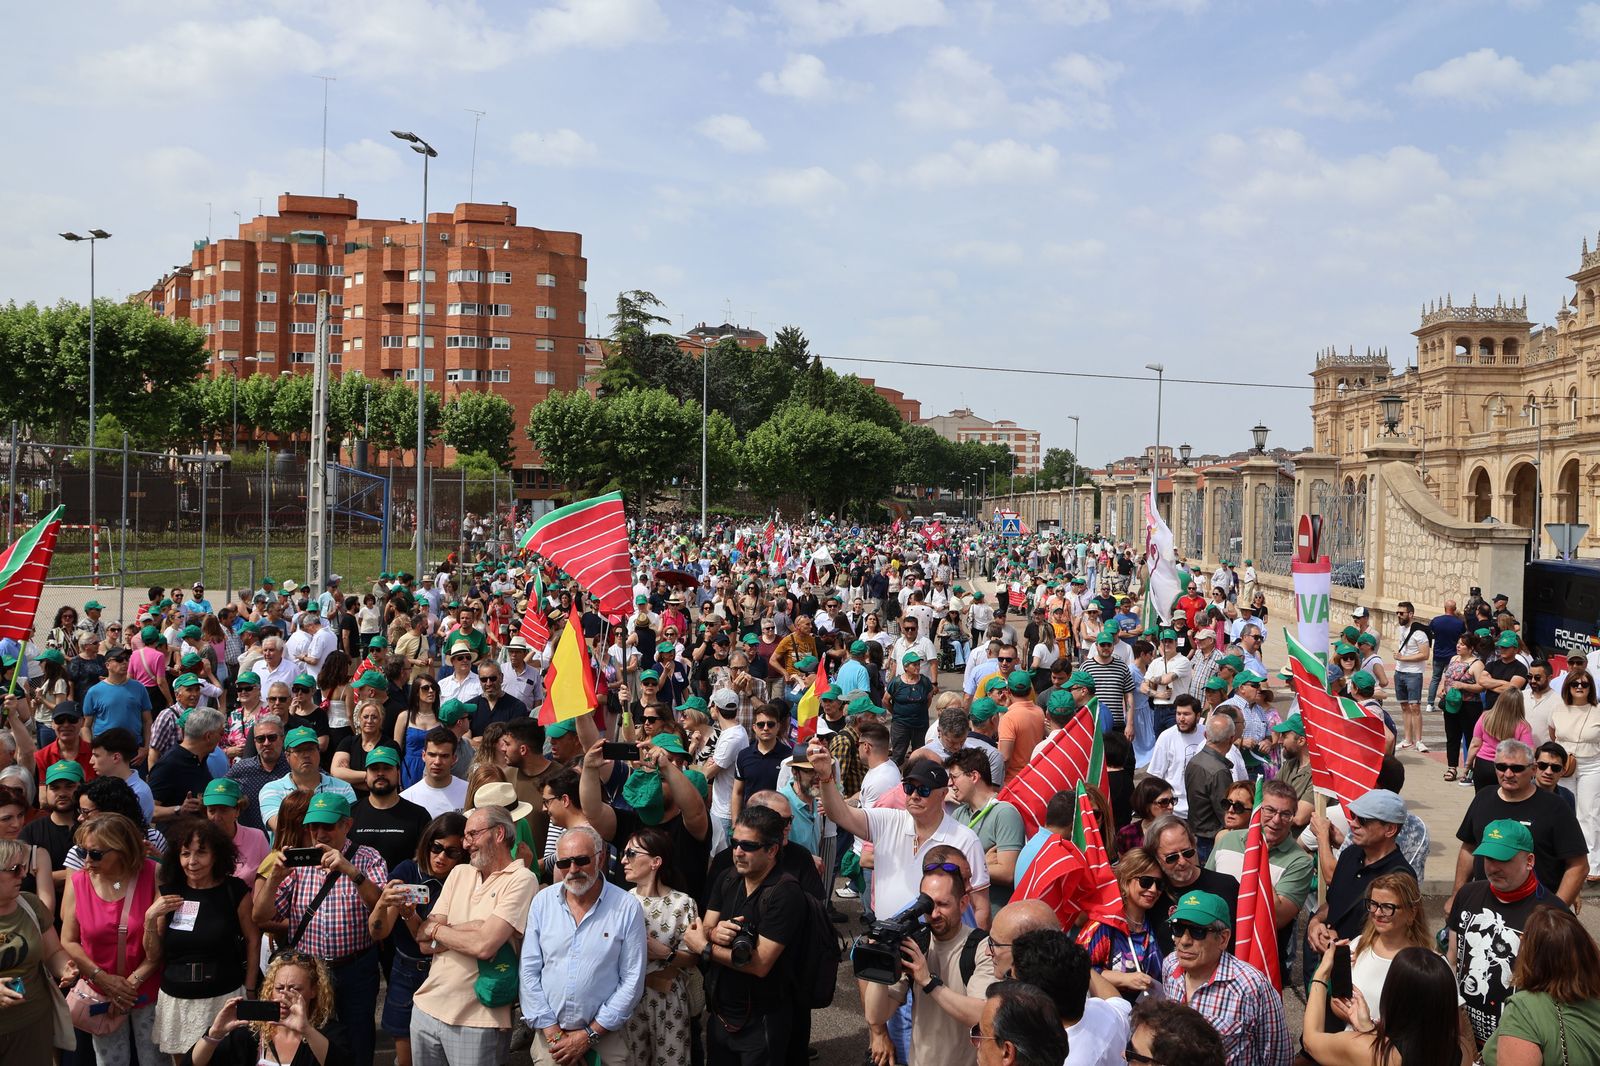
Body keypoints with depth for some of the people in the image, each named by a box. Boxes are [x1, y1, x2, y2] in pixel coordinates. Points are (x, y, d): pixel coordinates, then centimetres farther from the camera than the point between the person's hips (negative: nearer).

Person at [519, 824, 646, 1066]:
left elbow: (632, 980, -8)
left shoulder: (627, 908, -9)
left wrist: (590, 1034, -10)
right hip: (549, 1034, 2)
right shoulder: (542, 903, -2)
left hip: (604, 1035, -2)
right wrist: (553, 1033, -7)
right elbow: (529, 971, -1)